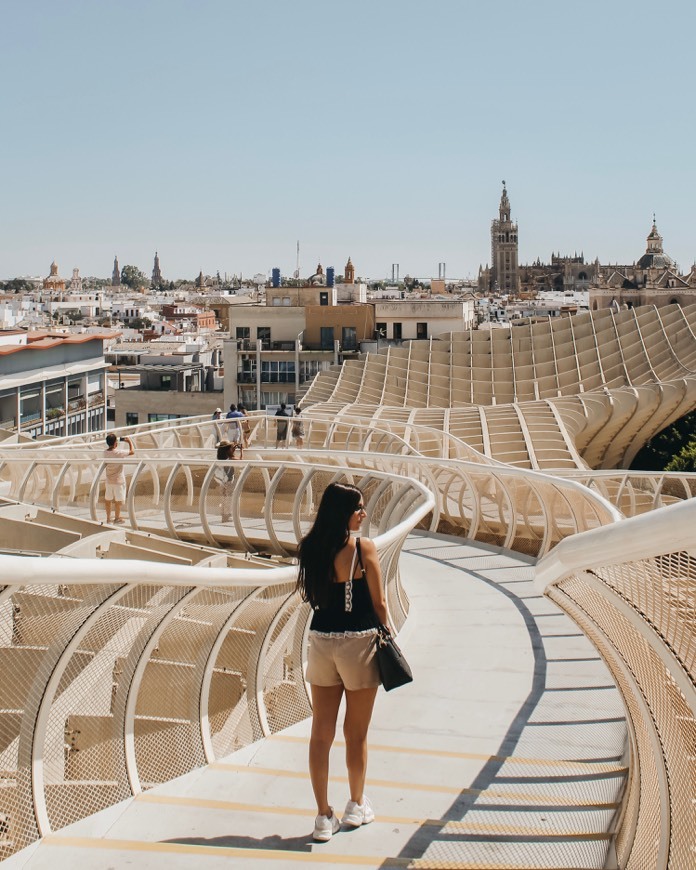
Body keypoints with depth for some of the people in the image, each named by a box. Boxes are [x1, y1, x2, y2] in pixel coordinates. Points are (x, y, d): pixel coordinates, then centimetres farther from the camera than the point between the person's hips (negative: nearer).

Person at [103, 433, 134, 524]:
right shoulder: (119, 452, -22)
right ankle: (117, 518, 16)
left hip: (109, 480, 6)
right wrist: (129, 441, 1)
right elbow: (132, 451, -12)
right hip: (118, 480, -6)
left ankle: (108, 518, 26)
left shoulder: (105, 452, -6)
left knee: (108, 499, 17)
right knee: (118, 500, 7)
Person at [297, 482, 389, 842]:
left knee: (321, 731, 10)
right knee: (356, 732, 14)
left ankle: (324, 816, 15)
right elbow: (378, 602, -8)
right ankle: (357, 805, 31)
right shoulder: (363, 548, -14)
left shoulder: (310, 547, -1)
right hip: (358, 642, -4)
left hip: (321, 640, 4)